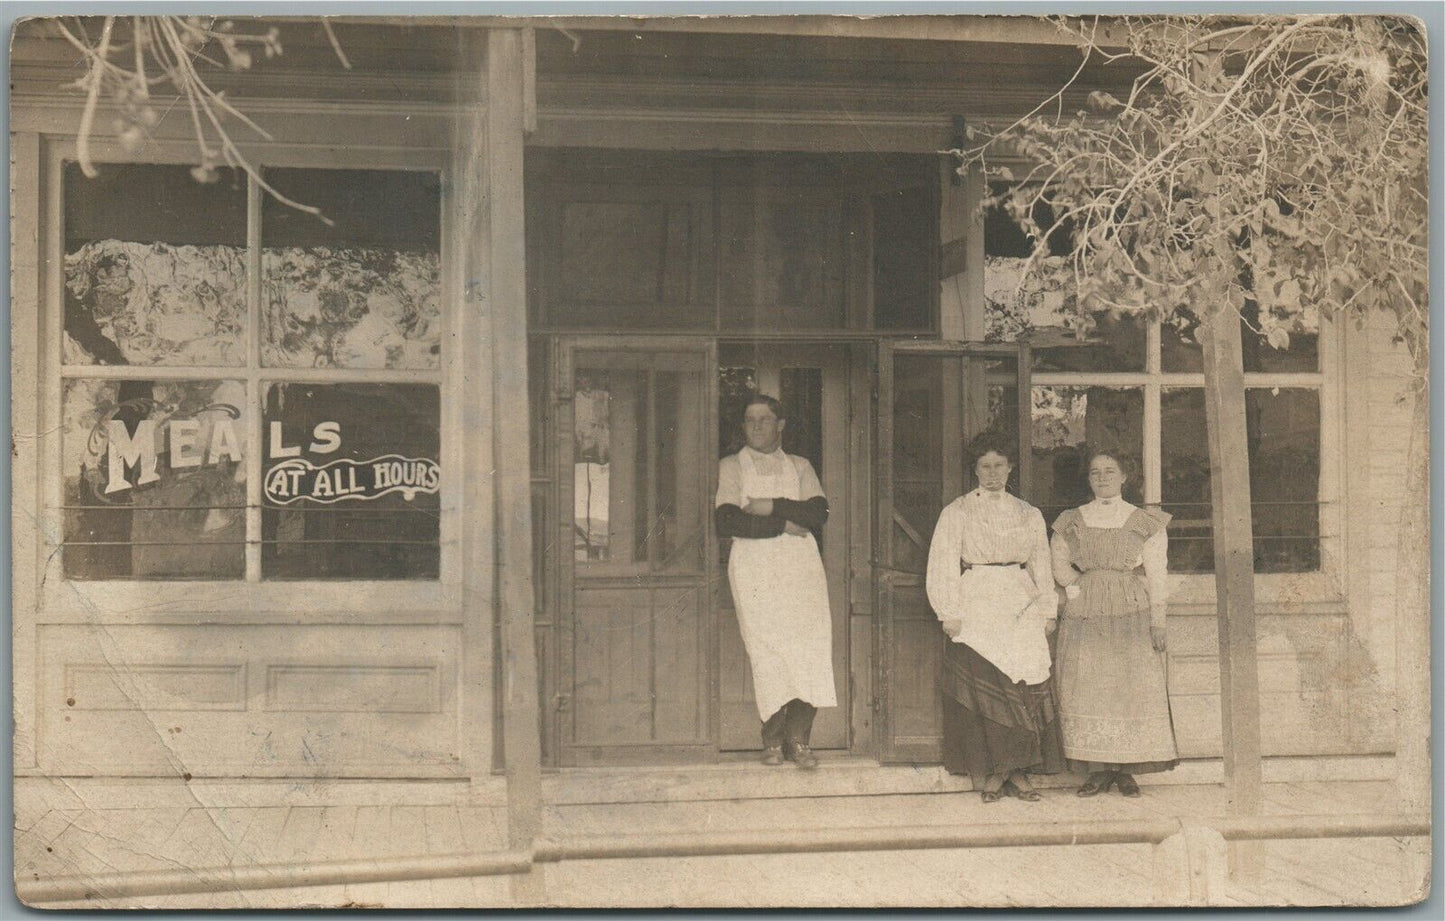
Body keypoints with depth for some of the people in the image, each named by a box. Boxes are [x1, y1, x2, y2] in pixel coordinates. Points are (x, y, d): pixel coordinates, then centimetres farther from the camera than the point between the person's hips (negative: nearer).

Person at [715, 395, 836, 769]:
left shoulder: (800, 467, 20)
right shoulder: (731, 467, 13)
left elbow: (817, 514, 3)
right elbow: (726, 521, -4)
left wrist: (771, 506, -6)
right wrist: (784, 525, -6)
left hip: (801, 566, 2)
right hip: (754, 567, -2)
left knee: (810, 647, -11)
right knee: (767, 649, -11)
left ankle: (799, 738, -6)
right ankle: (772, 738, -4)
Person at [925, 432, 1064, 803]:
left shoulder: (1029, 515, 15)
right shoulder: (957, 513, 6)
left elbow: (1041, 568, 17)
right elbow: (943, 567, 1)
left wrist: (1046, 611, 8)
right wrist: (950, 613, -8)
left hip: (1021, 611, 3)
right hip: (976, 610, -3)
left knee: (1025, 686, -5)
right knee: (982, 688, -8)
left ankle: (1016, 771, 0)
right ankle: (985, 773, -4)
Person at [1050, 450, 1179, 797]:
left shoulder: (1145, 523, 5)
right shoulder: (1072, 523, 10)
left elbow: (1156, 574, 3)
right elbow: (1060, 563, 18)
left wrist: (1157, 621, -4)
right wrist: (1077, 588, 0)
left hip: (1133, 614, -1)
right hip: (1085, 616, 1)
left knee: (1133, 688, -5)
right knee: (1089, 690, -4)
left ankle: (1126, 771, 0)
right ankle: (1098, 771, 0)